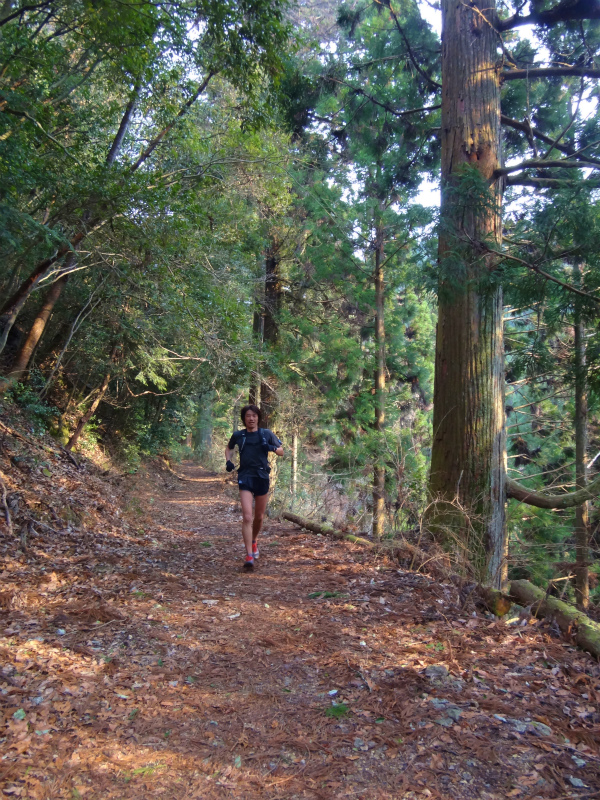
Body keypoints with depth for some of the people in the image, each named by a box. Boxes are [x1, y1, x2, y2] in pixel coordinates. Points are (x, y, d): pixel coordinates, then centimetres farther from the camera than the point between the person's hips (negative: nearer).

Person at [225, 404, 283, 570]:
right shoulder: (238, 435, 2)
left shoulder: (266, 434, 1)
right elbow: (229, 448, 21)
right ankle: (249, 556, -14)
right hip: (245, 477, -2)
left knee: (259, 517, 14)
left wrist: (272, 448, -13)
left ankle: (253, 542, 43)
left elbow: (281, 451, 9)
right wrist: (228, 461, 1)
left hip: (262, 477, 2)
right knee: (247, 517, -14)